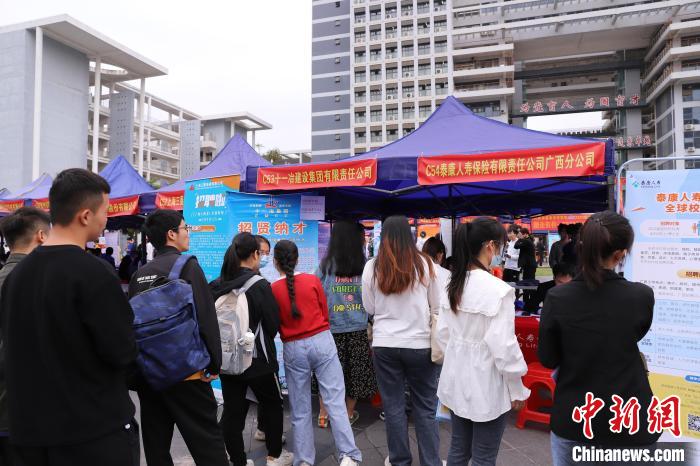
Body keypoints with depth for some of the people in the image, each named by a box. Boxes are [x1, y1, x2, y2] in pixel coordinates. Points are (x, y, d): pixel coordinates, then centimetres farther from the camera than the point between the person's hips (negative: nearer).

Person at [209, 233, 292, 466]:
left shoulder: (216, 285, -4)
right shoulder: (259, 285, -18)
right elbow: (273, 324, -10)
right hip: (257, 359, -4)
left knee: (232, 410, 11)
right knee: (272, 405, 16)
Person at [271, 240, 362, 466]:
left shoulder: (273, 289, -3)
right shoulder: (313, 280, -3)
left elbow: (275, 324, 5)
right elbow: (325, 313, 6)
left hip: (293, 349, 1)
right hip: (322, 342, 0)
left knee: (300, 410, 11)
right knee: (335, 401, 1)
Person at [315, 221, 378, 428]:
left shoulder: (326, 265, -8)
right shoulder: (364, 265, -8)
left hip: (331, 328, 0)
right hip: (357, 328, 0)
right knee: (354, 371, 15)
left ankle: (324, 414, 22)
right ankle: (349, 414, 28)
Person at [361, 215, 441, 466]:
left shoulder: (372, 267, -7)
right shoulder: (425, 264, -8)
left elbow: (369, 308, 5)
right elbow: (436, 307, 2)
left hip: (385, 344, 1)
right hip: (419, 344, 0)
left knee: (393, 406, 13)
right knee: (425, 407, 13)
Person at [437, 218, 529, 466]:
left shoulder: (454, 284, 0)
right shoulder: (498, 289, -21)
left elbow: (443, 333, 5)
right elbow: (504, 345, -19)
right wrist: (517, 389, -6)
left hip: (457, 380, 6)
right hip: (486, 384, -6)